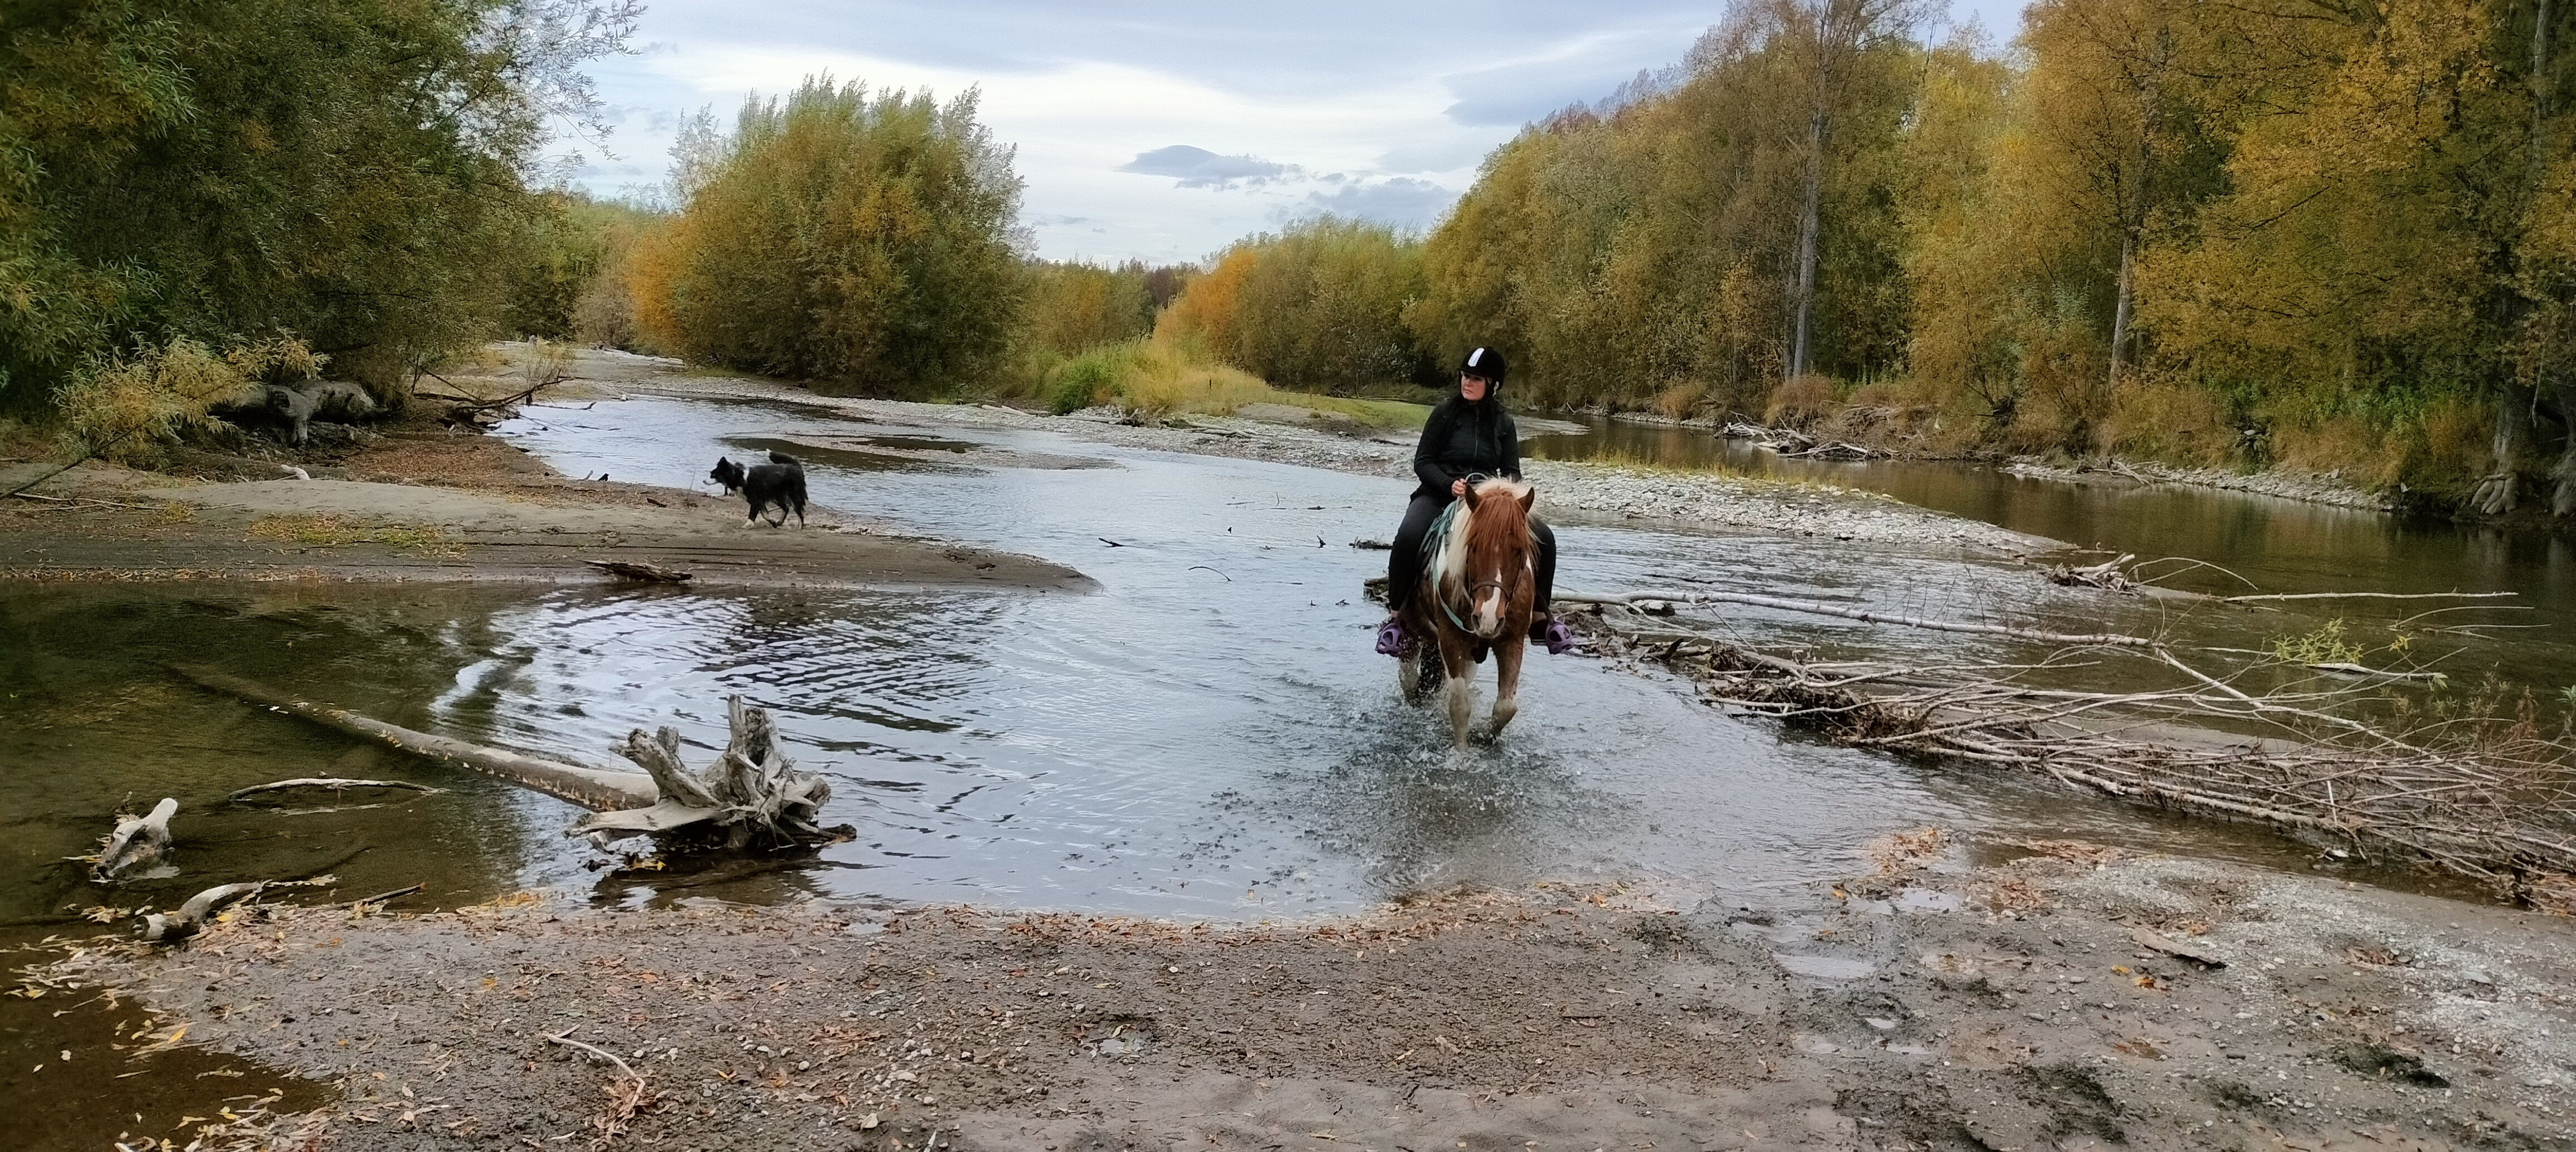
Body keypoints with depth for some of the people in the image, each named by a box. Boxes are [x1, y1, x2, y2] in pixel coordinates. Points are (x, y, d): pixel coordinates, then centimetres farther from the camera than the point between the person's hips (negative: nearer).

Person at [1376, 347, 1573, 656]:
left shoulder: (1503, 422, 8)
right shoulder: (1446, 412, 0)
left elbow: (1512, 472, 7)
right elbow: (1422, 462, -1)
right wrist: (1450, 484, -20)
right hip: (1439, 494, -3)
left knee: (1543, 538, -17)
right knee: (1409, 537, -36)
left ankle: (1539, 618, 0)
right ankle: (1395, 617, -18)